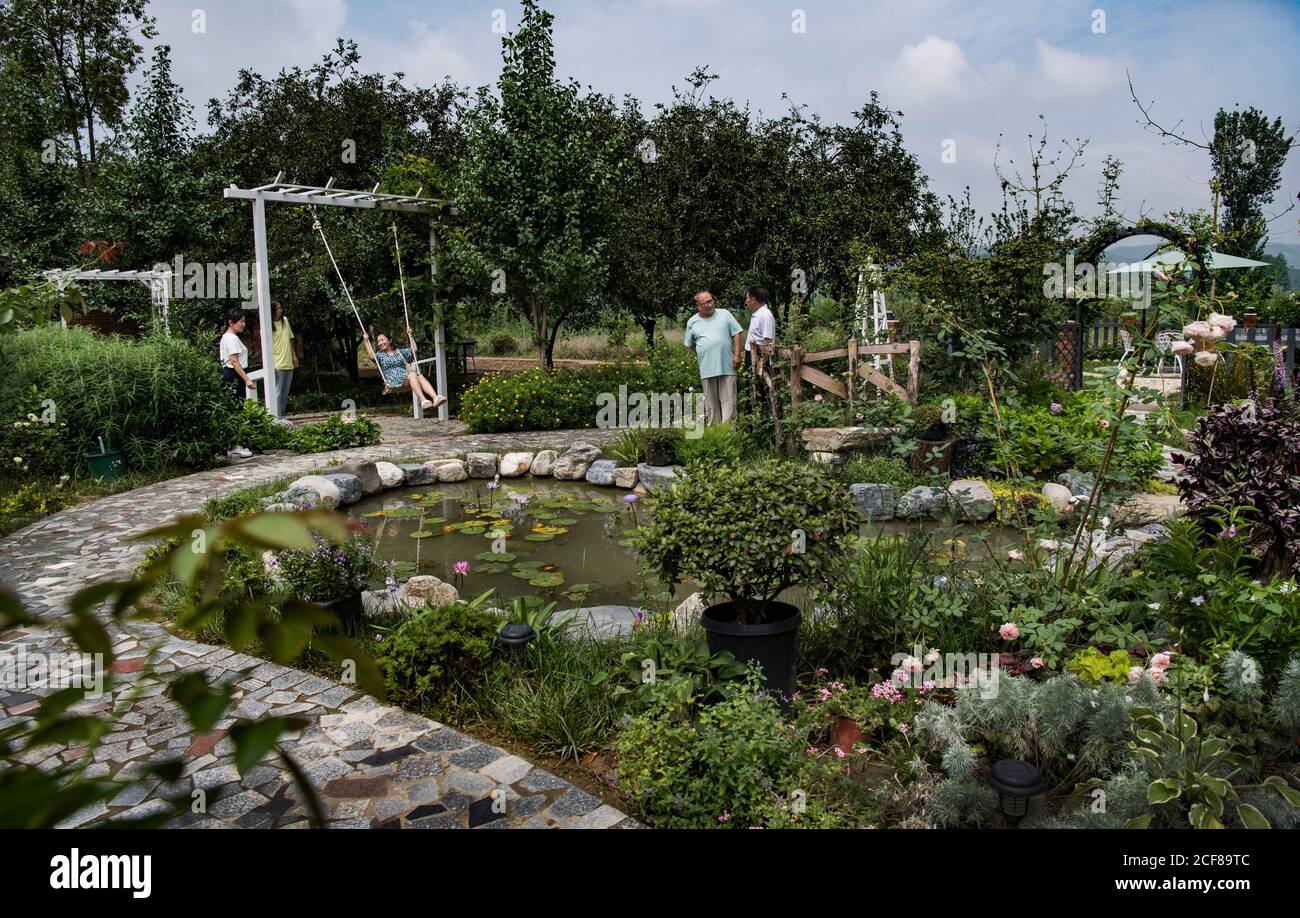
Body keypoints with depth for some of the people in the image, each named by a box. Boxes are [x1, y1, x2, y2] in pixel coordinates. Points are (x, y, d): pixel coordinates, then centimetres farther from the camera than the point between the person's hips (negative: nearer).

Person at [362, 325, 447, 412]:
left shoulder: (399, 352, 30)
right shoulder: (380, 355, 19)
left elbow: (414, 349, 30)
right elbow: (372, 356, -3)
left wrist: (410, 335, 31)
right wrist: (366, 341, -3)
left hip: (405, 376, 4)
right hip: (393, 380, -4)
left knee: (420, 376, -29)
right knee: (412, 374, -34)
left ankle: (435, 398, -51)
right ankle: (423, 400, -52)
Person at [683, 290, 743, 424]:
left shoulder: (724, 314, 6)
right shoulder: (692, 322, 8)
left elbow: (736, 334, 4)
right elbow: (690, 344, 18)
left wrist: (737, 355, -4)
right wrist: (701, 356, 10)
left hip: (727, 366, -1)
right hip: (707, 368, 1)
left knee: (728, 400, -3)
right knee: (711, 402, 7)